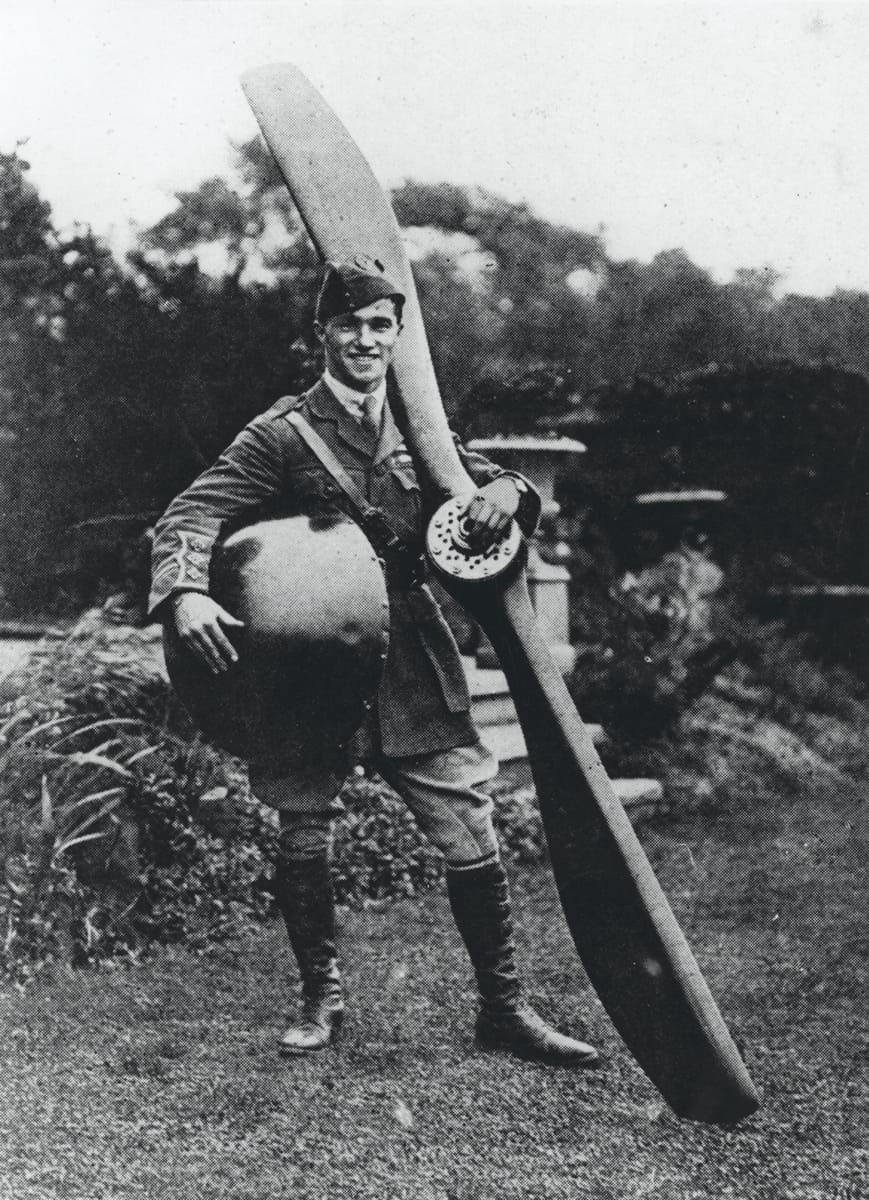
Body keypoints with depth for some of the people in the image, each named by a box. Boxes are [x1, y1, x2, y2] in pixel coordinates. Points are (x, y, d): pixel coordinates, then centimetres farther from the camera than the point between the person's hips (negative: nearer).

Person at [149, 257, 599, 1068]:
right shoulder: (283, 434, -5)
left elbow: (487, 485, 15)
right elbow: (193, 513, -13)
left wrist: (505, 492, -11)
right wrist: (185, 592, -33)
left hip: (413, 667, 3)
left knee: (472, 841, 3)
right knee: (303, 841, 6)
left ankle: (502, 1007, 19)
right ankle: (321, 1001, 29)